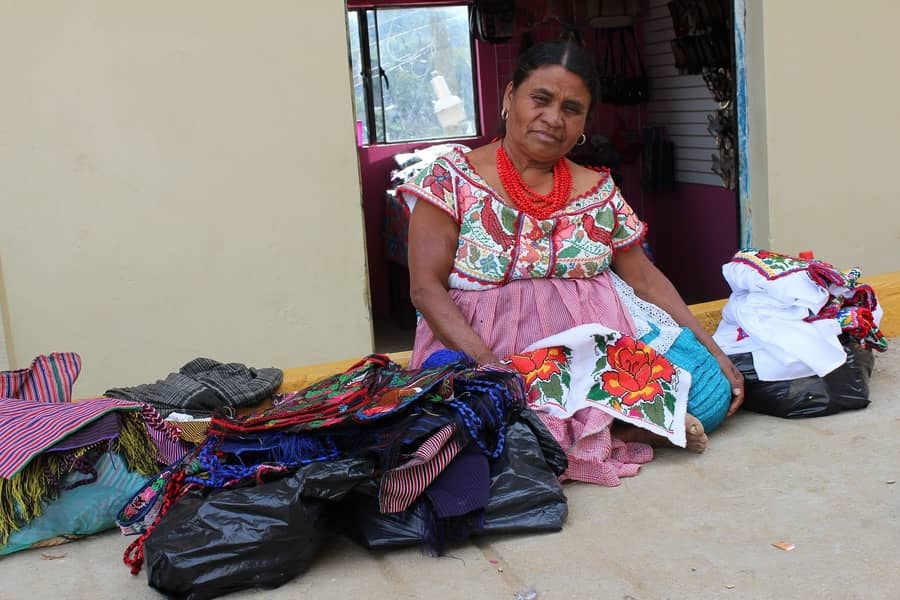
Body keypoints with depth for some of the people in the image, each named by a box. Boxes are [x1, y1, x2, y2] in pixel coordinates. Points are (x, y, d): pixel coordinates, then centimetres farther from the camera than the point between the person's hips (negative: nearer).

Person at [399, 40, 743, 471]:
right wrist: (485, 360, -22)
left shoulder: (600, 192, 10)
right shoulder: (451, 178, -1)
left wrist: (711, 349, 3)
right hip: (475, 351, -2)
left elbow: (645, 278, 15)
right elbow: (427, 286, -7)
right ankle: (619, 429, -18)